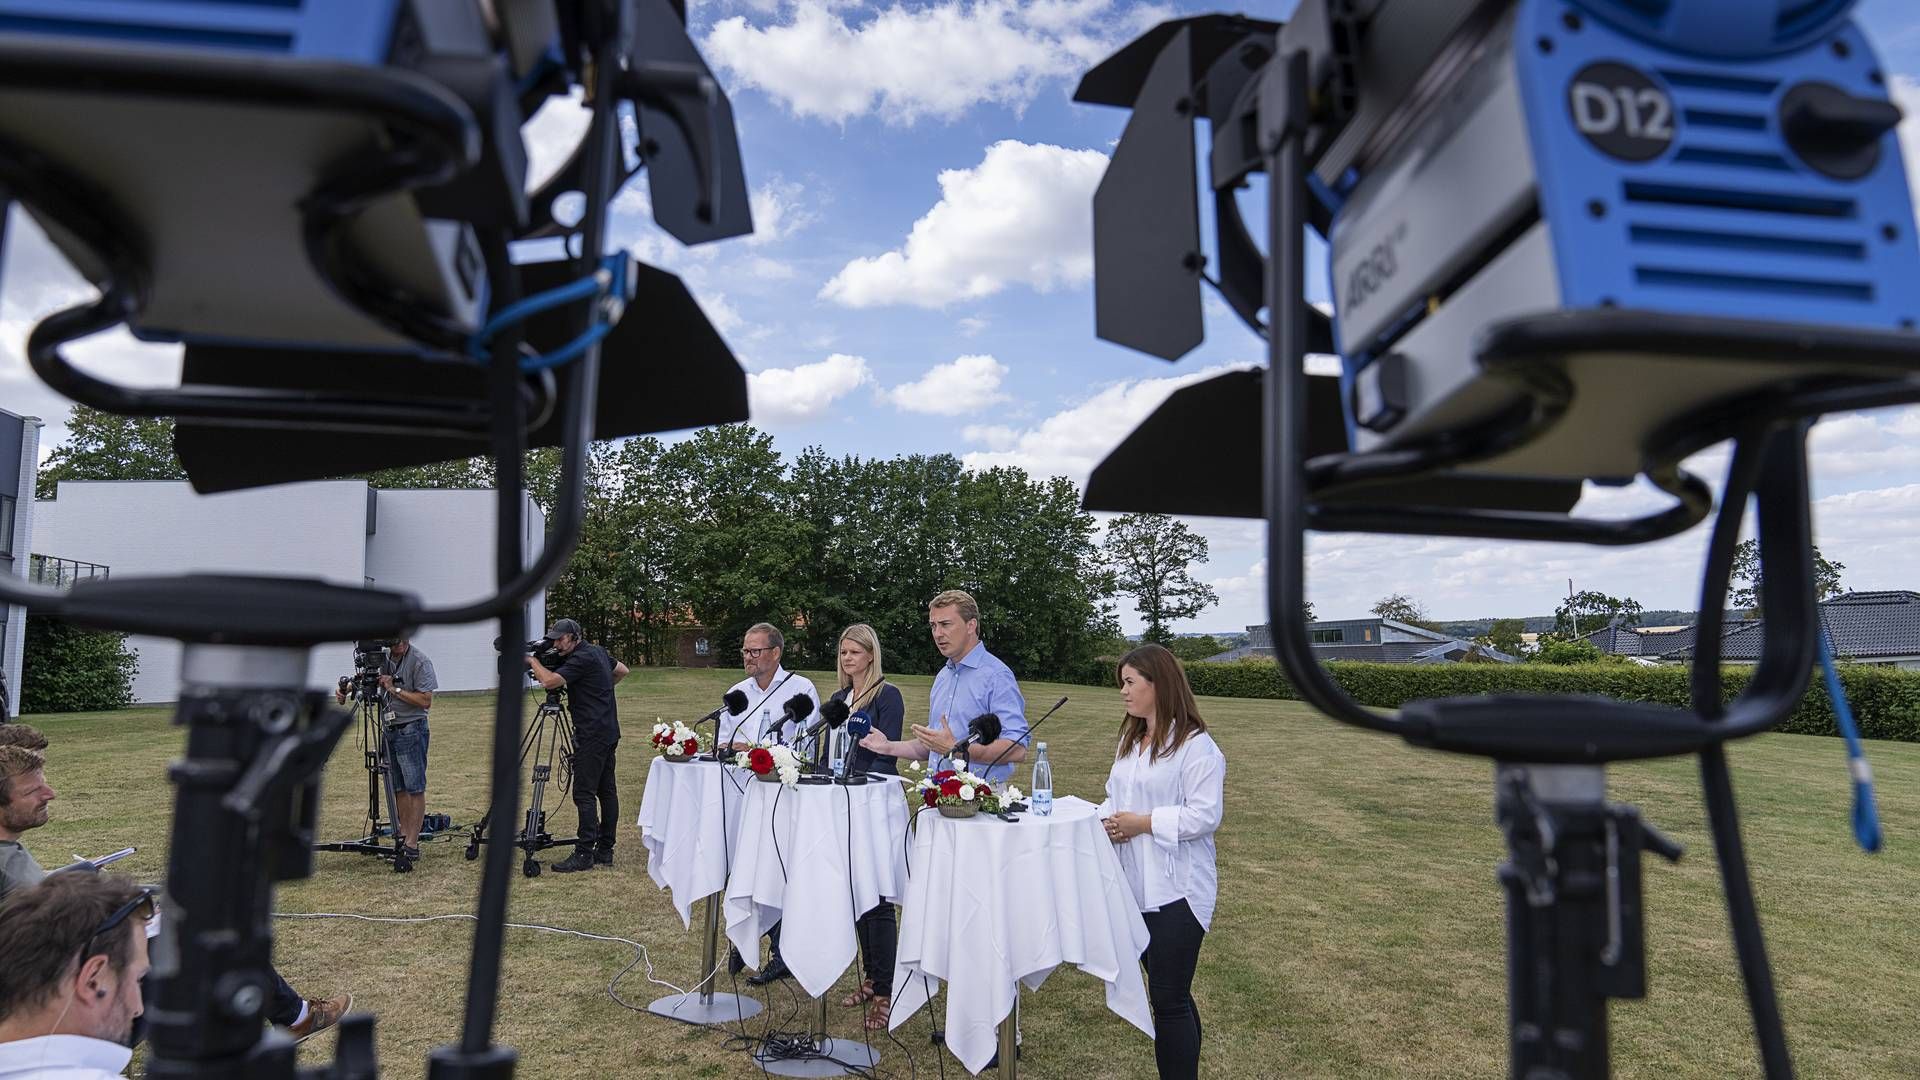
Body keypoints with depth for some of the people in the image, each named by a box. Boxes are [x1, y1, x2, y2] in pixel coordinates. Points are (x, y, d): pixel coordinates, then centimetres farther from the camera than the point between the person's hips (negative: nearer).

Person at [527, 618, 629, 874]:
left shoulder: (582, 659, -14)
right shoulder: (597, 652, 15)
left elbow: (549, 681, -21)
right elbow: (622, 670, 29)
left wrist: (533, 661, -4)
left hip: (592, 736, -10)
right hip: (609, 733, 10)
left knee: (584, 793, -9)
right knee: (606, 790, 10)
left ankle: (584, 854, -8)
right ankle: (605, 850, 14)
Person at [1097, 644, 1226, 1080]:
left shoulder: (1196, 746, -15)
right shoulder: (1130, 740, 13)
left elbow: (1204, 815, -20)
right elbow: (1116, 794, 18)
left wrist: (1141, 823, -20)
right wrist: (1107, 819, -4)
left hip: (1175, 891, -8)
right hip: (1135, 885, 8)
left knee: (1170, 999, -3)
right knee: (1165, 993, 18)